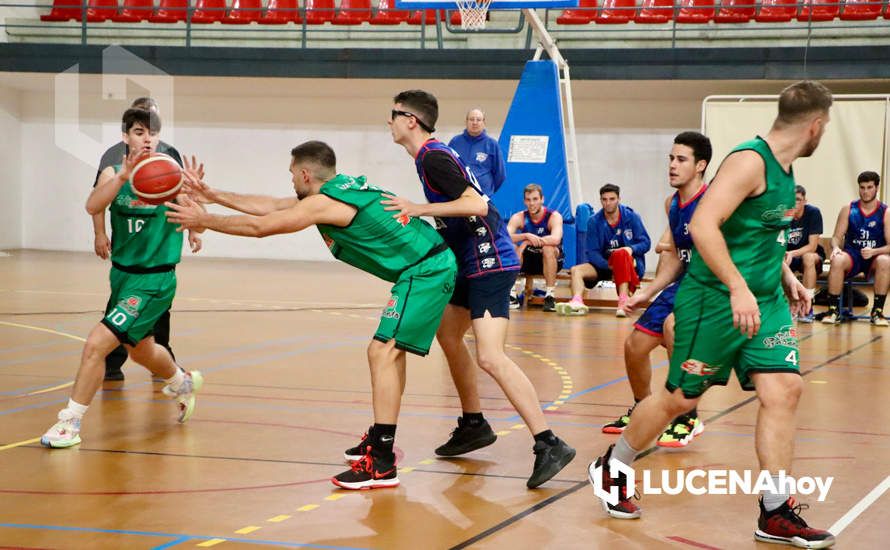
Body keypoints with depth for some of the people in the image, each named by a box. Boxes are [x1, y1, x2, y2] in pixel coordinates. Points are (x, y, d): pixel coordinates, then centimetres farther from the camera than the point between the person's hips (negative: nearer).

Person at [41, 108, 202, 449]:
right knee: (140, 349, 26)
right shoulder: (114, 173, -2)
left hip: (153, 282, -6)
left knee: (96, 344, -17)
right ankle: (184, 383, 57)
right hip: (121, 275, 6)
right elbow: (93, 206, -23)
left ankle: (70, 422, -4)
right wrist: (123, 176, -40)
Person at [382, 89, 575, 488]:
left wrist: (419, 209, -24)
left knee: (490, 357, -20)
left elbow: (476, 204, -25)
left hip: (489, 263, -11)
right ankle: (473, 425, 33)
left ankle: (548, 445, -23)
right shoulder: (434, 154, 16)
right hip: (471, 263, 11)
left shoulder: (433, 158, -14)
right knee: (448, 335, 23)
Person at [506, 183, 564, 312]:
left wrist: (528, 241, -39)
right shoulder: (519, 218, -8)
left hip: (551, 260, -3)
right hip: (528, 260, 3)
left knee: (548, 248, -35)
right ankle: (512, 295, -21)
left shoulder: (554, 216, -16)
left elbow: (556, 239, -36)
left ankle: (550, 296, -29)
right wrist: (526, 236, -42)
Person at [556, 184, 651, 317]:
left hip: (631, 263, -4)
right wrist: (608, 266, -22)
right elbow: (592, 252, -3)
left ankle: (623, 301, -51)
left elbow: (646, 242, -2)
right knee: (576, 270, -18)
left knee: (621, 254, -38)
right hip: (604, 264, 4)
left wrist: (631, 249, -25)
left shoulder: (631, 217, -1)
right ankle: (577, 302, -47)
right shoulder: (595, 221, 3)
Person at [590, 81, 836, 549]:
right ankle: (610, 470, 27)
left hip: (764, 301, 8)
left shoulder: (783, 169, 10)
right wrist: (738, 289, -31)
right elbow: (703, 224, -28)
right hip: (715, 299, -8)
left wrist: (785, 276, 18)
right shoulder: (750, 161, -18)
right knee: (680, 397, 4)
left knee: (784, 389, -6)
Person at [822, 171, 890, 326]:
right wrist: (836, 247, -21)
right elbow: (837, 237, 3)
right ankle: (833, 310, -26)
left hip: (875, 257, -1)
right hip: (852, 256, 1)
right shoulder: (848, 210, 3)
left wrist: (874, 251, -26)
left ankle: (877, 311, -25)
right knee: (837, 260, -34)